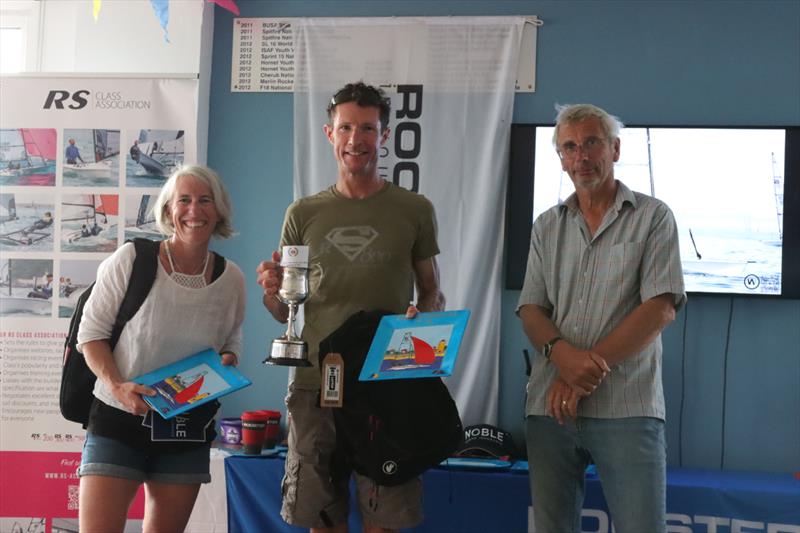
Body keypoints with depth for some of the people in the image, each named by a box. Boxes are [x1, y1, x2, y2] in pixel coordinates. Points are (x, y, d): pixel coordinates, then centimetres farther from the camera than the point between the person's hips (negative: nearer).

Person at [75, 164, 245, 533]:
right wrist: (117, 386, -19)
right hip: (119, 420, -4)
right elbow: (91, 333, -4)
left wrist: (226, 363, -5)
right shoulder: (131, 260, -9)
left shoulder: (231, 278, 3)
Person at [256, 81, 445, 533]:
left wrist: (422, 317, -11)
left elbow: (433, 294, 11)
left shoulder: (415, 210, 5)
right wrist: (272, 291, -9)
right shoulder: (303, 214, 9)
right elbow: (285, 313, 14)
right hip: (315, 383, 2)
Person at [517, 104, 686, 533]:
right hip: (550, 404, 4)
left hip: (627, 406, -3)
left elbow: (661, 308, -7)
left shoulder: (652, 217, 3)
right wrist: (563, 355, -14)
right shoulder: (547, 227, 15)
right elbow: (531, 310, 9)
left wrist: (587, 371, -12)